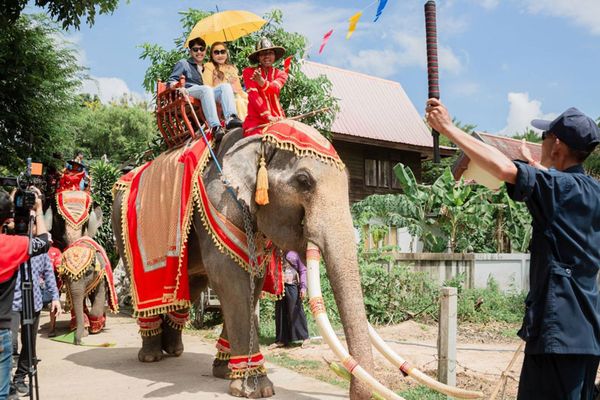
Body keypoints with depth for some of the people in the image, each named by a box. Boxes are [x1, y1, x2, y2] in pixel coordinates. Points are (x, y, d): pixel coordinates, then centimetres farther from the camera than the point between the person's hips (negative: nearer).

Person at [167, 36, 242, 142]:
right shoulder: (183, 63, 22)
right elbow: (170, 81, 10)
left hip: (205, 92, 5)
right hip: (189, 91, -4)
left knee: (226, 86, -22)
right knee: (206, 89, -37)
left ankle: (231, 118, -49)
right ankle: (215, 127, -56)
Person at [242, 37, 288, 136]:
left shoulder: (281, 74, 15)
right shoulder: (249, 72, 10)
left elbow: (274, 88, -8)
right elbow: (253, 94, -5)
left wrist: (261, 81, -32)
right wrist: (267, 116, -18)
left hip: (277, 118, 2)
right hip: (255, 119, -2)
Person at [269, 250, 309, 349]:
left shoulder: (295, 253, -2)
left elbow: (303, 270, -3)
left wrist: (303, 287, -10)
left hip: (293, 286, -4)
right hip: (280, 286, 4)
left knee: (296, 312, -1)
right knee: (280, 313, 7)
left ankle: (304, 337, 11)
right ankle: (281, 340, 15)